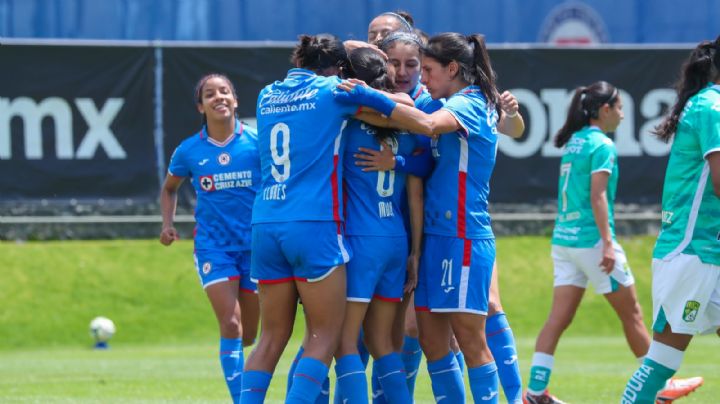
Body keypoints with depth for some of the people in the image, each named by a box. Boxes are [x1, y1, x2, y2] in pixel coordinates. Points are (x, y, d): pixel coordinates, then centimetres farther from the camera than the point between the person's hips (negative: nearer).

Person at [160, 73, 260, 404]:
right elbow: (169, 189, 17)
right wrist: (168, 223, 2)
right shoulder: (189, 151, -1)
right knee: (231, 325, -15)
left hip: (255, 243, 1)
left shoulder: (258, 142, -6)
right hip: (213, 245, -1)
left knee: (248, 336, 8)